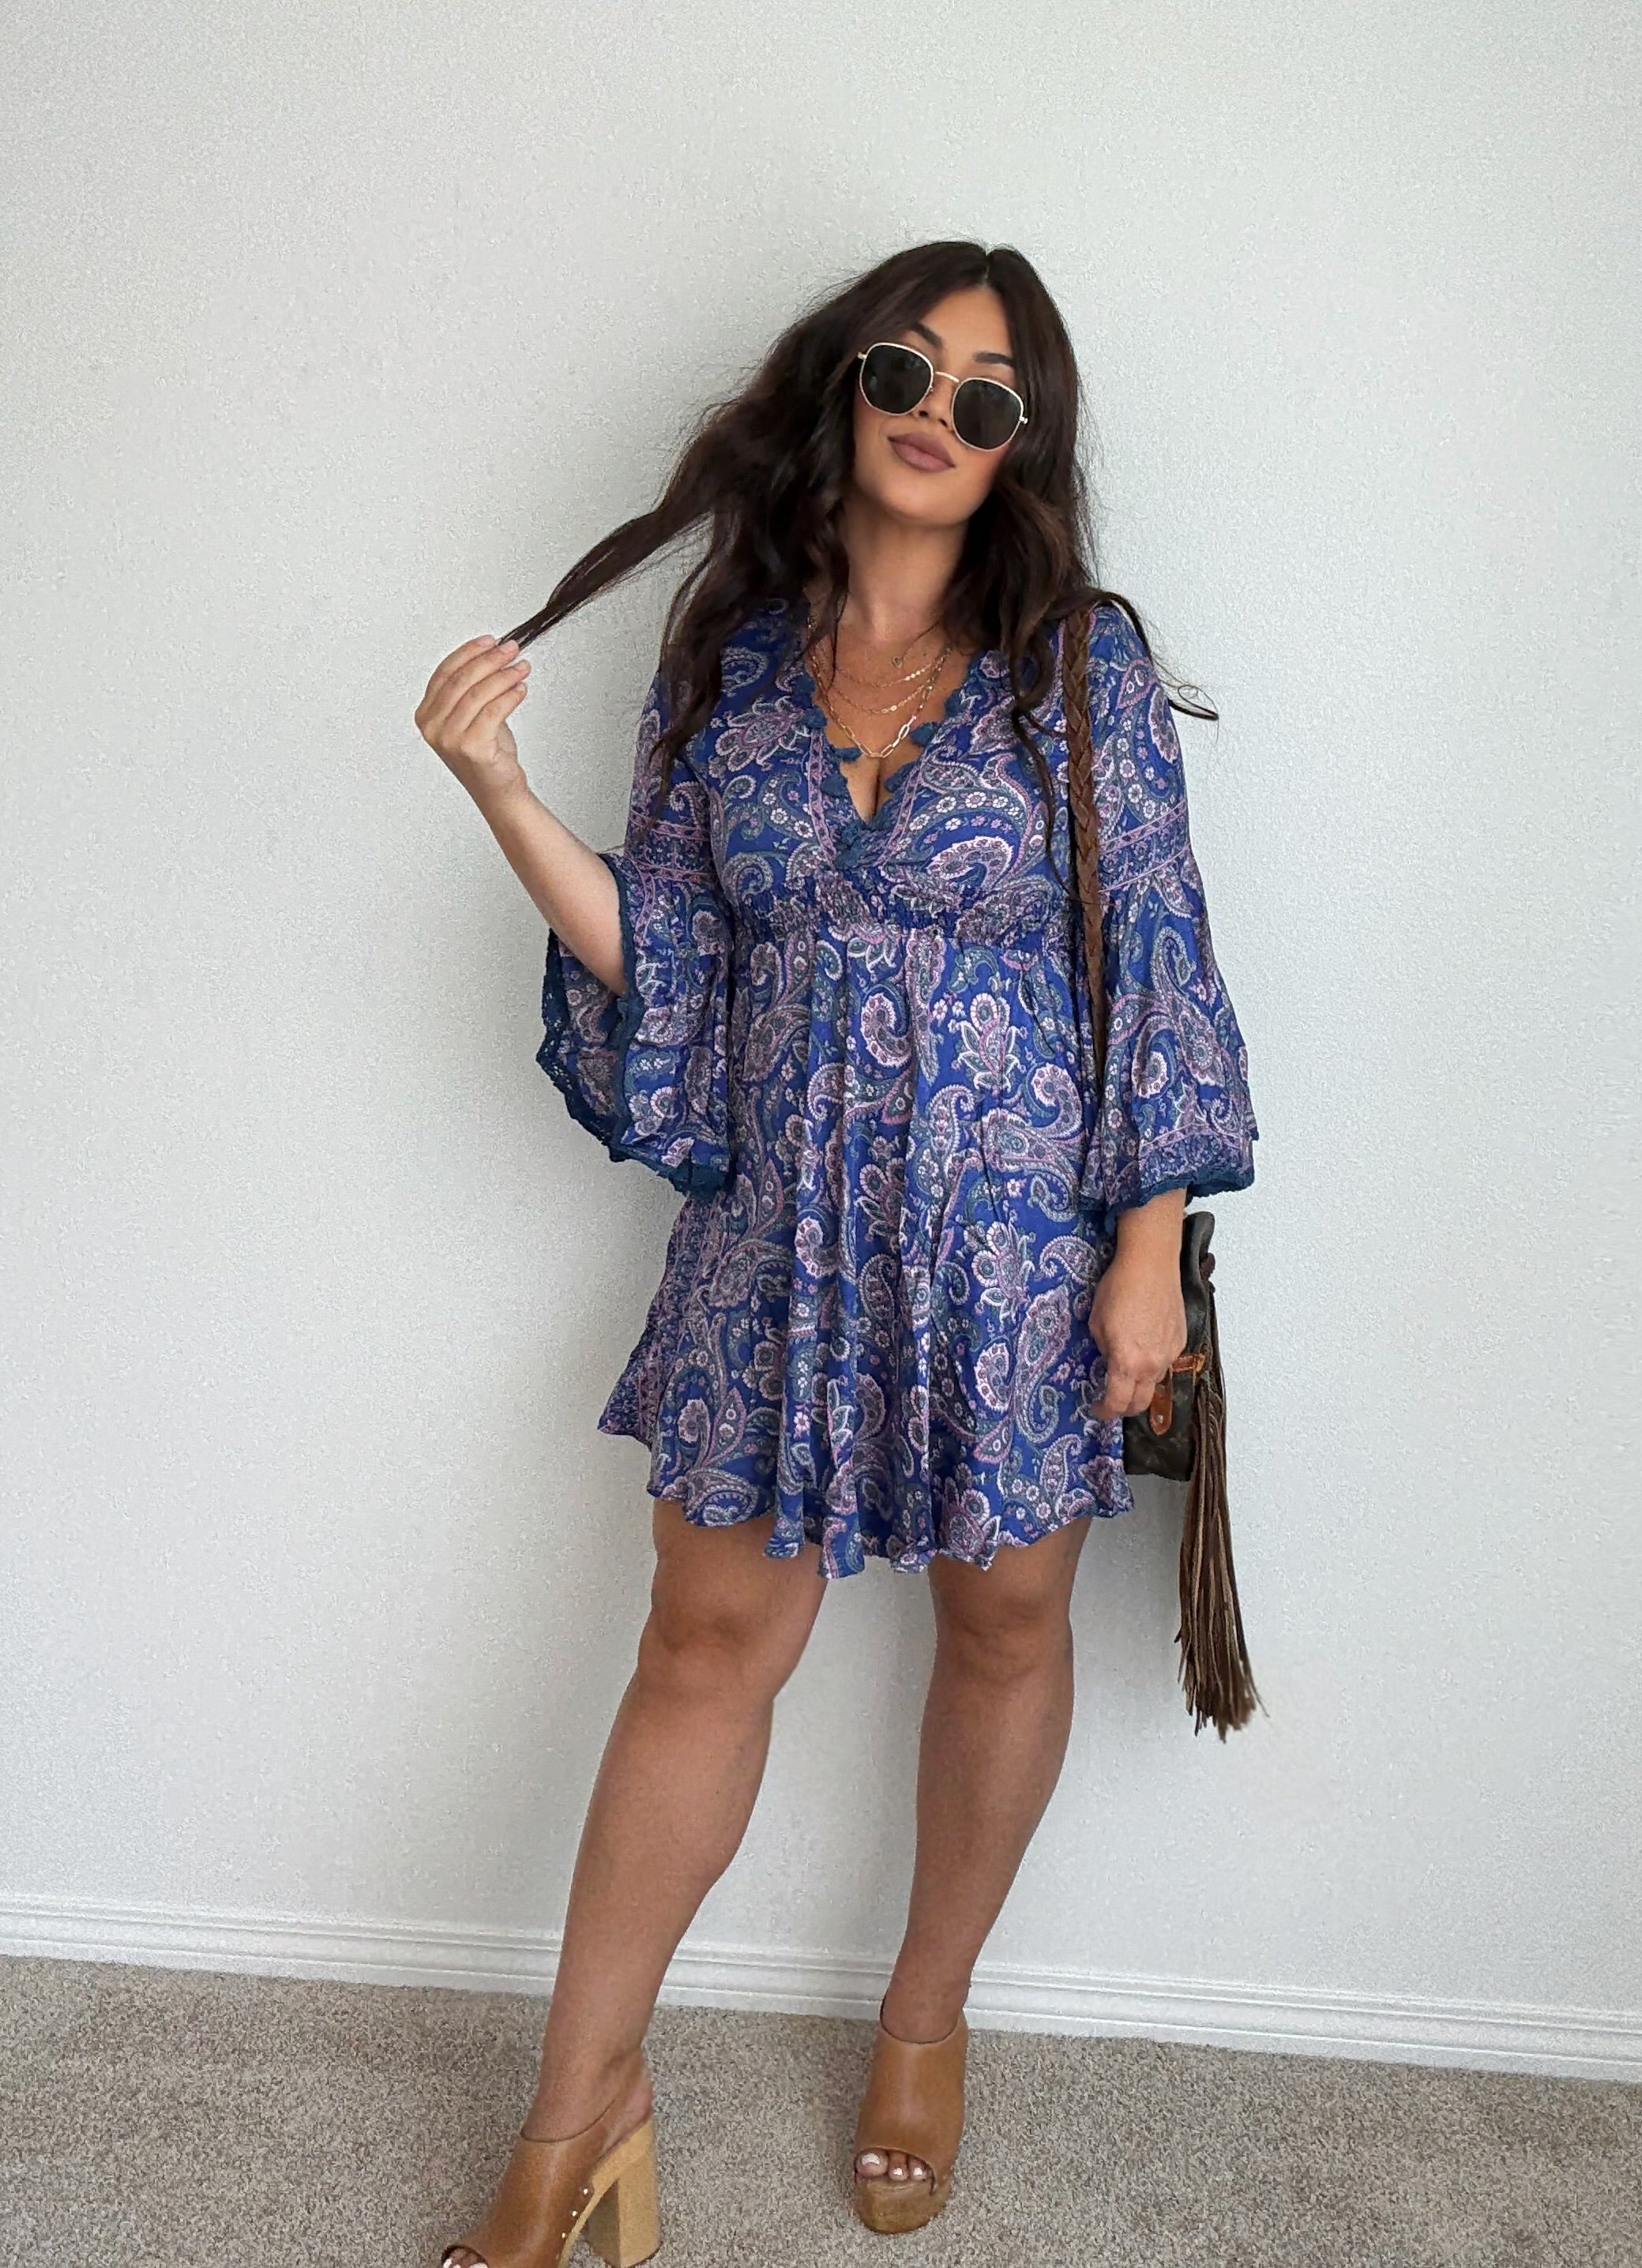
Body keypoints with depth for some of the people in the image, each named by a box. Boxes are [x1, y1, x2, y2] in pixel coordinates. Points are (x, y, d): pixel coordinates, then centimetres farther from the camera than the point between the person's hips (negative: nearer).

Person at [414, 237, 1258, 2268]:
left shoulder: (1080, 662, -5)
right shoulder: (727, 656, 3)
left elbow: (1153, 956, -5)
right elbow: (657, 954, 3)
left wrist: (1150, 1246, -8)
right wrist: (502, 793, -10)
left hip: (1017, 1233, -1)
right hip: (778, 1228, 2)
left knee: (1002, 1630, 13)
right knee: (710, 1644, 8)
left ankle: (924, 2026, 39)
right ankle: (581, 2105, 25)